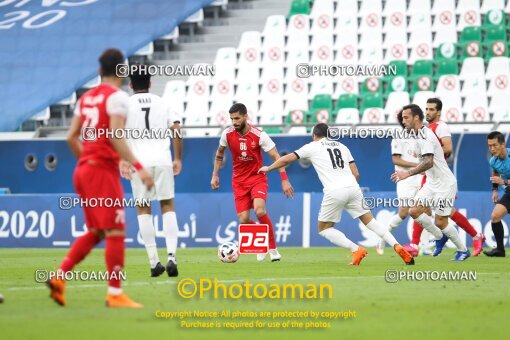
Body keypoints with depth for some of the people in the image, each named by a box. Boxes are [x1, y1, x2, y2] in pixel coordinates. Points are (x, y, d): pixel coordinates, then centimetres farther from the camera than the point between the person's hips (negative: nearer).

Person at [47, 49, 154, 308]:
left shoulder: (86, 98, 13)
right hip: (104, 170, -8)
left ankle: (59, 276, 6)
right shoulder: (117, 97, -9)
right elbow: (115, 136, -21)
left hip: (83, 170, 8)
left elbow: (71, 137, 13)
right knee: (115, 232, -4)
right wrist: (138, 167, -23)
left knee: (95, 231, 16)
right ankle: (115, 294, -4)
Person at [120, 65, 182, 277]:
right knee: (168, 206, 7)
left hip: (139, 161, -1)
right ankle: (171, 256, -9)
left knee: (143, 209, 6)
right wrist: (178, 159, 8)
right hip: (163, 160, 1)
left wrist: (122, 160, -11)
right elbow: (176, 129, 3)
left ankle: (154, 262, 0)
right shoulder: (162, 103, 11)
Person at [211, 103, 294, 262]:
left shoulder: (259, 135, -16)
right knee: (243, 219, -8)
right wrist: (215, 175, 10)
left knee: (259, 210, -27)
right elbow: (219, 154, 13)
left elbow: (276, 157, -12)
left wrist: (284, 180, -18)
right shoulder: (227, 134, -7)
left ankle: (273, 248, -11)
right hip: (239, 181, 3)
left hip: (258, 178, -3)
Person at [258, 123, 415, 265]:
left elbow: (287, 159, 16)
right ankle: (397, 246, -7)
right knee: (369, 220, 11)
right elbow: (356, 174, 19)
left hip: (334, 191, -4)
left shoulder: (312, 146, 13)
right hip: (353, 188, 4)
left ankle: (356, 249, -8)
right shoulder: (342, 146, 24)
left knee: (324, 229, 10)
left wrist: (268, 168, 31)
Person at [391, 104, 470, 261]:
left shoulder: (425, 136, -22)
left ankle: (463, 250, 13)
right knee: (414, 211, -3)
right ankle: (439, 237, 15)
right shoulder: (417, 135, 8)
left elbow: (429, 162, -35)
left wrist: (408, 173, -39)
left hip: (444, 184, -9)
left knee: (440, 222, -5)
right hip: (432, 183, 9)